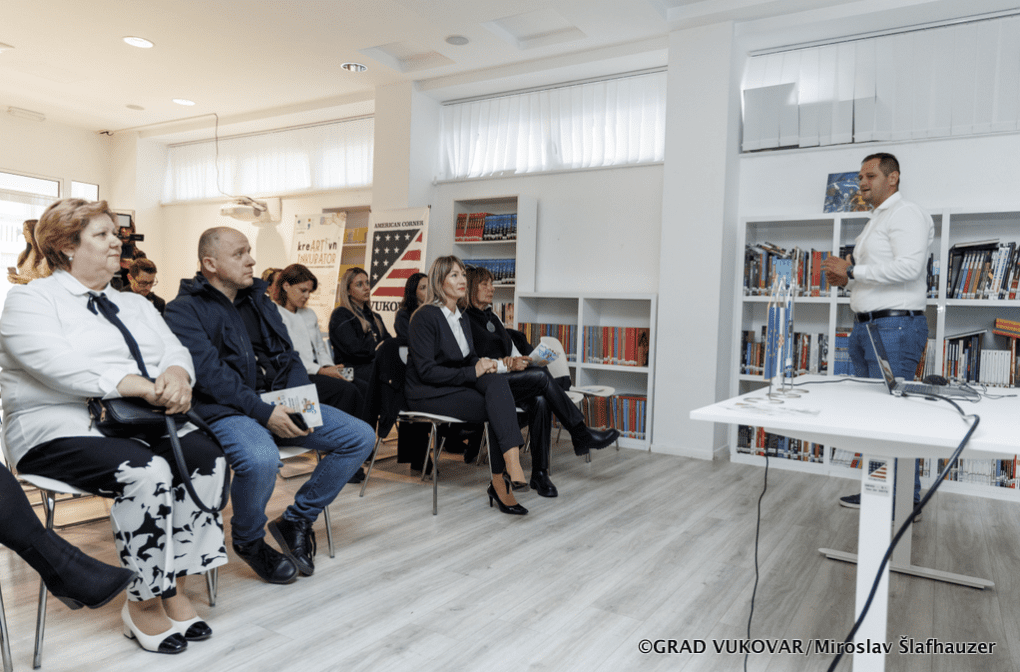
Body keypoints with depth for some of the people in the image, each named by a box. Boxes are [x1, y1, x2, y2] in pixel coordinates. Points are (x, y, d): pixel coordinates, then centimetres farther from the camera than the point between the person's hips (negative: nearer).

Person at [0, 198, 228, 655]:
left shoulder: (135, 305, 23)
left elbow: (174, 351, 10)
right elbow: (57, 364, -16)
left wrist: (176, 376, -16)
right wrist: (135, 385, -27)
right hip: (63, 429, -5)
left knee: (207, 456, -23)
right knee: (146, 472, -33)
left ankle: (174, 584, -14)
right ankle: (143, 603, -15)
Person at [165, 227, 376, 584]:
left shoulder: (259, 301, 18)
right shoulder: (184, 310, -3)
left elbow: (289, 356, 14)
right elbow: (209, 373, -16)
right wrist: (263, 412, -24)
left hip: (279, 404, 7)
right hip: (225, 411, -6)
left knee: (361, 436, -7)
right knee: (261, 459, -38)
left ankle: (297, 520, 7)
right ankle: (248, 540, -4)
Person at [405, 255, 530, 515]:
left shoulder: (461, 318, 16)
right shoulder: (425, 317, -11)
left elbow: (469, 359, 20)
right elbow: (426, 371, -17)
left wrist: (483, 364, -5)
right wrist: (472, 372, -20)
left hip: (457, 384, 7)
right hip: (428, 394, -7)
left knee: (497, 380, -25)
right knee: (497, 409, -26)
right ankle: (500, 483, -22)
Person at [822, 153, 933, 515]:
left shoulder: (906, 213, -7)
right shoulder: (875, 222, 23)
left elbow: (907, 267, -21)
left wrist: (852, 271, -16)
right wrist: (845, 278, 10)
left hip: (895, 326, -10)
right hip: (866, 326, 10)